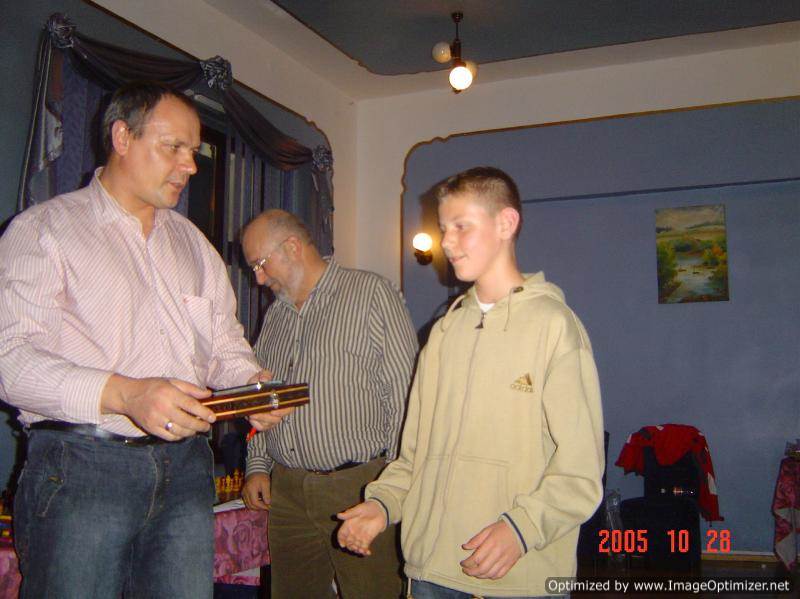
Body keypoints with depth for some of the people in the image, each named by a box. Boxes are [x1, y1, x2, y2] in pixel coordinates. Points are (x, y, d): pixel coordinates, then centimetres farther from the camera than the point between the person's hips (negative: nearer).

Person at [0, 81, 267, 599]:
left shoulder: (193, 242, 19)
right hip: (80, 469, -5)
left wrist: (252, 382, -2)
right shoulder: (45, 229, 0)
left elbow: (225, 344, 20)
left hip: (185, 467, 5)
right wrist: (123, 394, -25)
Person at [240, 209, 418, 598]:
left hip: (360, 487, -6)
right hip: (286, 490, 6)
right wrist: (257, 465, 15)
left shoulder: (372, 293, -5)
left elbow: (402, 394, -9)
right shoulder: (275, 314, 17)